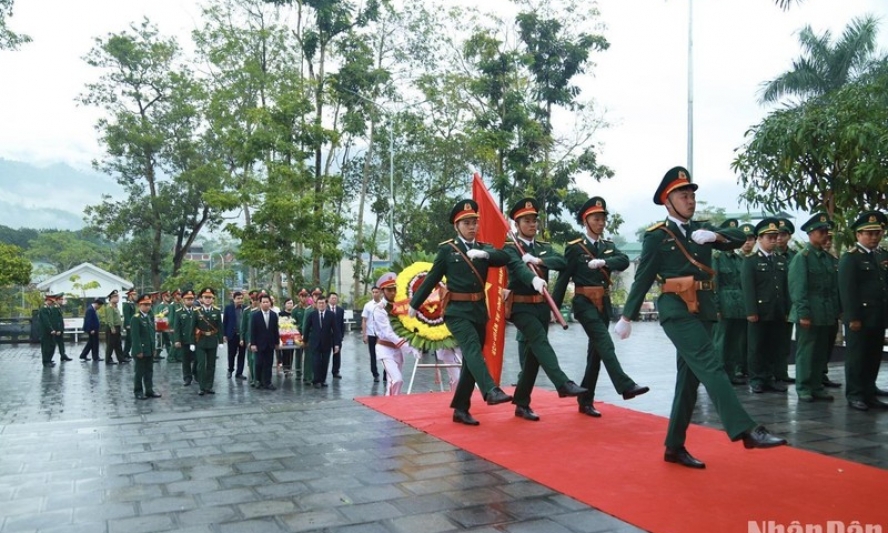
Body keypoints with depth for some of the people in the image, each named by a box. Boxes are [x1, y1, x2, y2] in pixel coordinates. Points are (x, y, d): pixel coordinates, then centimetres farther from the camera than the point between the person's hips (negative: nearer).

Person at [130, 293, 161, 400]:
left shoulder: (150, 317, 12)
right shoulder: (135, 318, -12)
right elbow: (135, 336, -17)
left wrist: (154, 348, 12)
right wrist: (139, 351, -20)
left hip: (150, 350, 7)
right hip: (140, 350, -7)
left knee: (149, 371, 12)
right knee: (139, 372, 3)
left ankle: (149, 390, 19)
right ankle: (138, 392, 11)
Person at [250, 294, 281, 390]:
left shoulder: (274, 315, 3)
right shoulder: (255, 315, -4)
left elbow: (276, 330, 6)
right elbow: (252, 331, -6)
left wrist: (277, 342, 5)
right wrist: (252, 344, -11)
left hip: (270, 344, 2)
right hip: (259, 344, -2)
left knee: (268, 364, 2)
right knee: (259, 364, 2)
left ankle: (267, 383, 6)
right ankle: (259, 381, 18)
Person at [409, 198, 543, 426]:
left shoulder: (484, 249, 9)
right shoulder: (446, 250, -1)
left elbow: (506, 258, -9)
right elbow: (431, 279, 5)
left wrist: (485, 253, -28)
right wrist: (414, 304, 11)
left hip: (479, 311, 5)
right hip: (457, 311, -5)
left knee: (471, 359, 7)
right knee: (472, 348, -27)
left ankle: (461, 409, 17)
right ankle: (491, 391, -44)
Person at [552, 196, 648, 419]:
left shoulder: (609, 246, 12)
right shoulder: (574, 247, -3)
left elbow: (624, 261, -7)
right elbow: (563, 278, -6)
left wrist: (603, 262, -25)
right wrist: (554, 307, -8)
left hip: (604, 303, 6)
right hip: (585, 302, -6)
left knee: (595, 351, 8)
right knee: (605, 344, -20)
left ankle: (585, 400, 15)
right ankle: (625, 386, -28)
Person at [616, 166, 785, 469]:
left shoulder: (701, 230, 16)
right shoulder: (657, 236, -1)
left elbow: (740, 238, 8)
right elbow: (642, 279, -2)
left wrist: (716, 235, -12)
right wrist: (627, 317, -1)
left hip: (703, 311, 7)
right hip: (677, 310, -7)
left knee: (689, 378, 8)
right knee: (711, 367, -20)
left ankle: (674, 447, 16)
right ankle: (746, 430, -27)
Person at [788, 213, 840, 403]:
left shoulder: (830, 258, 12)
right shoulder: (802, 257, -6)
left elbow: (835, 286, 11)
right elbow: (797, 288, -11)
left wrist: (838, 310, 6)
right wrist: (803, 313, -16)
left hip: (828, 314, 6)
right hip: (810, 314, -6)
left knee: (822, 352, 11)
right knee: (806, 352, 2)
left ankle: (817, 386, 20)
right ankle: (803, 388, 10)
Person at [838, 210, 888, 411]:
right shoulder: (850, 257, -7)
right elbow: (847, 290, -12)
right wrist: (853, 318, -17)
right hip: (859, 317, -6)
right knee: (856, 357, 2)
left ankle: (869, 394, 19)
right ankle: (854, 395, 9)